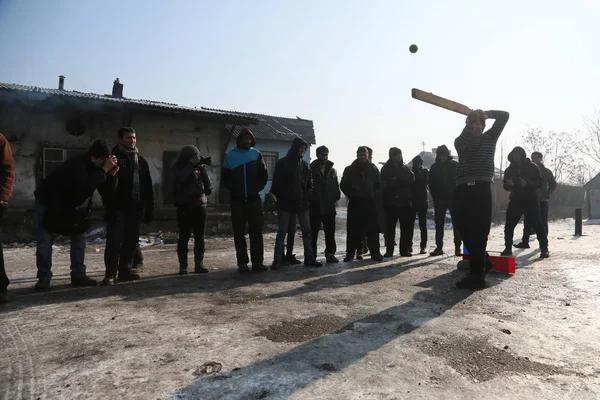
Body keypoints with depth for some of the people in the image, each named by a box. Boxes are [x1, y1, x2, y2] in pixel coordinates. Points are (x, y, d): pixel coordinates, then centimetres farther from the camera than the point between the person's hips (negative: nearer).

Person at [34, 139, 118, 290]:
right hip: (47, 202, -7)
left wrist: (110, 174, -26)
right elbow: (85, 186, -47)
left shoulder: (95, 166, -9)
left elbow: (105, 190, -9)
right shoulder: (77, 165, -32)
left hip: (68, 204, 7)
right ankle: (44, 277, 3)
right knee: (45, 240, -6)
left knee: (79, 236, -2)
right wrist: (104, 170, -42)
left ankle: (78, 275, 2)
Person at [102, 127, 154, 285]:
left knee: (131, 241, 9)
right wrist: (110, 207, -16)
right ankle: (110, 274, 3)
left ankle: (125, 271, 20)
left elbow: (148, 188, 14)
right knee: (114, 242, -4)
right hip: (118, 209, -5)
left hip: (135, 208, 5)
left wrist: (149, 209, 9)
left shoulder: (141, 161, 14)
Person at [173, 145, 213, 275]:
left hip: (200, 206, 3)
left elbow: (209, 188, 4)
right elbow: (179, 179, -21)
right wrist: (191, 165, -19)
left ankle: (199, 264, 12)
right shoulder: (179, 169, 3)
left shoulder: (199, 168, 10)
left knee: (199, 237, 5)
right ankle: (183, 265, 3)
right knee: (184, 236, -2)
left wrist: (203, 170, -5)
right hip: (185, 207, -3)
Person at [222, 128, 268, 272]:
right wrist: (234, 190, -7)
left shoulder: (256, 154, 8)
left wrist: (257, 189, -2)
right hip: (237, 200, -1)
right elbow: (226, 177, 3)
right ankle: (242, 263, 8)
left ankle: (257, 261, 8)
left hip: (254, 199, 1)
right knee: (239, 232, 2)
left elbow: (264, 174, 9)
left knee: (256, 230, 2)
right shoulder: (231, 155, 4)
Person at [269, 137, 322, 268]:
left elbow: (310, 183, 16)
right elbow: (276, 182, -2)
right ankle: (277, 260, 4)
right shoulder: (282, 163, 1)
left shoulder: (305, 165, 13)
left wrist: (308, 194, 0)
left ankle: (309, 258, 14)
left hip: (302, 203, 4)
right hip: (286, 204, -4)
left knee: (307, 231, 5)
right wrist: (275, 195, -12)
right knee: (282, 232, 0)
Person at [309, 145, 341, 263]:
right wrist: (309, 199, -10)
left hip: (329, 207, 4)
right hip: (315, 207, -3)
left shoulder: (332, 170, 10)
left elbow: (336, 186, 12)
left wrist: (336, 197, 0)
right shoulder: (311, 169, -2)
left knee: (330, 232, 10)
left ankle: (330, 254, 20)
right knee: (313, 233, 3)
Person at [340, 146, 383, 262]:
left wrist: (374, 195, -2)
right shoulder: (350, 169, 6)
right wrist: (351, 195, 0)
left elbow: (379, 185, 12)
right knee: (353, 230, 0)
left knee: (373, 229, 4)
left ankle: (375, 253, 12)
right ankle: (350, 253, 6)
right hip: (355, 204, -1)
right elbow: (343, 185, 9)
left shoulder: (373, 169, 10)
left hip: (370, 203, 1)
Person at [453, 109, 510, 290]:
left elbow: (504, 116, 9)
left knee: (479, 232, -8)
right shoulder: (460, 141, 15)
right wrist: (469, 126, -25)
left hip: (482, 188, -3)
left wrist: (486, 114, -4)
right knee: (465, 230, 6)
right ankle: (483, 262, 28)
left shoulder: (490, 137, 16)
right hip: (463, 189, 3)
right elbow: (461, 143, -10)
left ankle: (477, 275, -7)